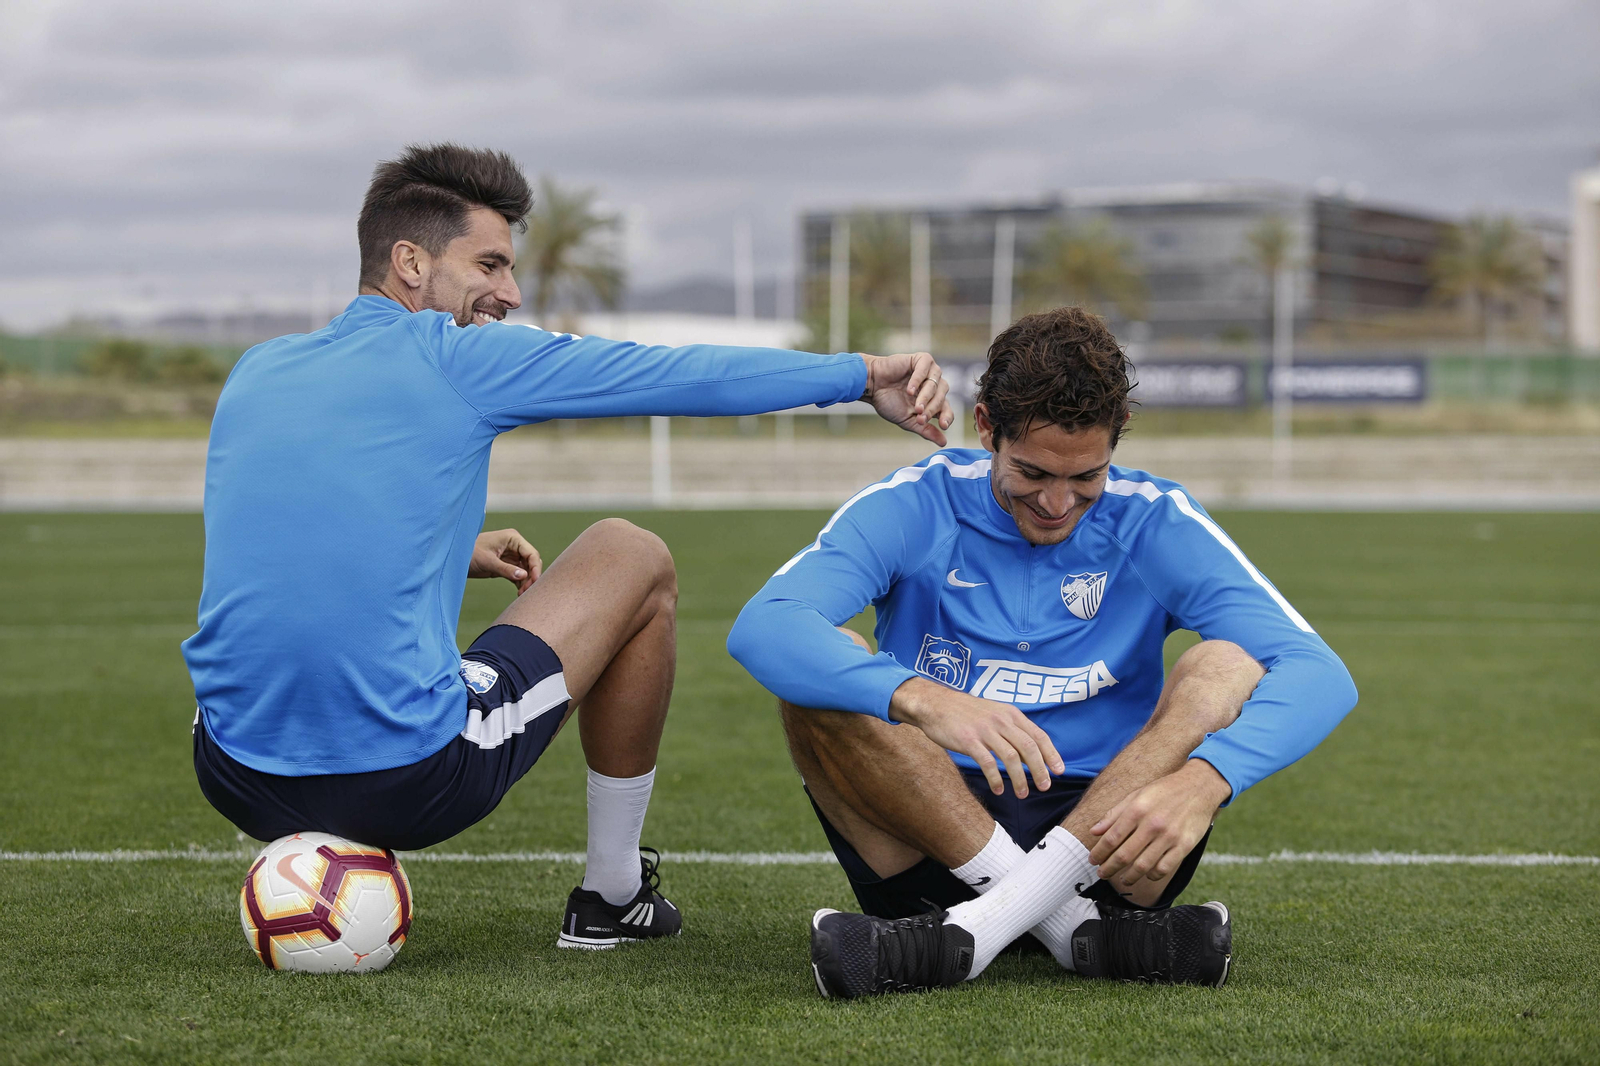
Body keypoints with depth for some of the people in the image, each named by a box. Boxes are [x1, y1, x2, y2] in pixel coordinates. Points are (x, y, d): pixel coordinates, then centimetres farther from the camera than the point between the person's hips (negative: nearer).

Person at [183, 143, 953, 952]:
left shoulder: (255, 372, 13)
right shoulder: (457, 358, -3)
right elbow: (680, 374, 3)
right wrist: (861, 374, 12)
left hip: (234, 783, 6)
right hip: (407, 783, -6)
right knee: (635, 558, 17)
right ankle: (611, 895, 27)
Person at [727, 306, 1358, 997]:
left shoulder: (1156, 523, 0)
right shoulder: (914, 510, -3)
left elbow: (1317, 673, -12)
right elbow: (762, 627, -20)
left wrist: (1201, 782, -33)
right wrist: (918, 698, -40)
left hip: (1102, 847, 1)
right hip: (927, 853, 0)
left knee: (1228, 666, -21)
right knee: (822, 674, -23)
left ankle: (970, 935, -32)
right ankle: (1084, 933, -28)